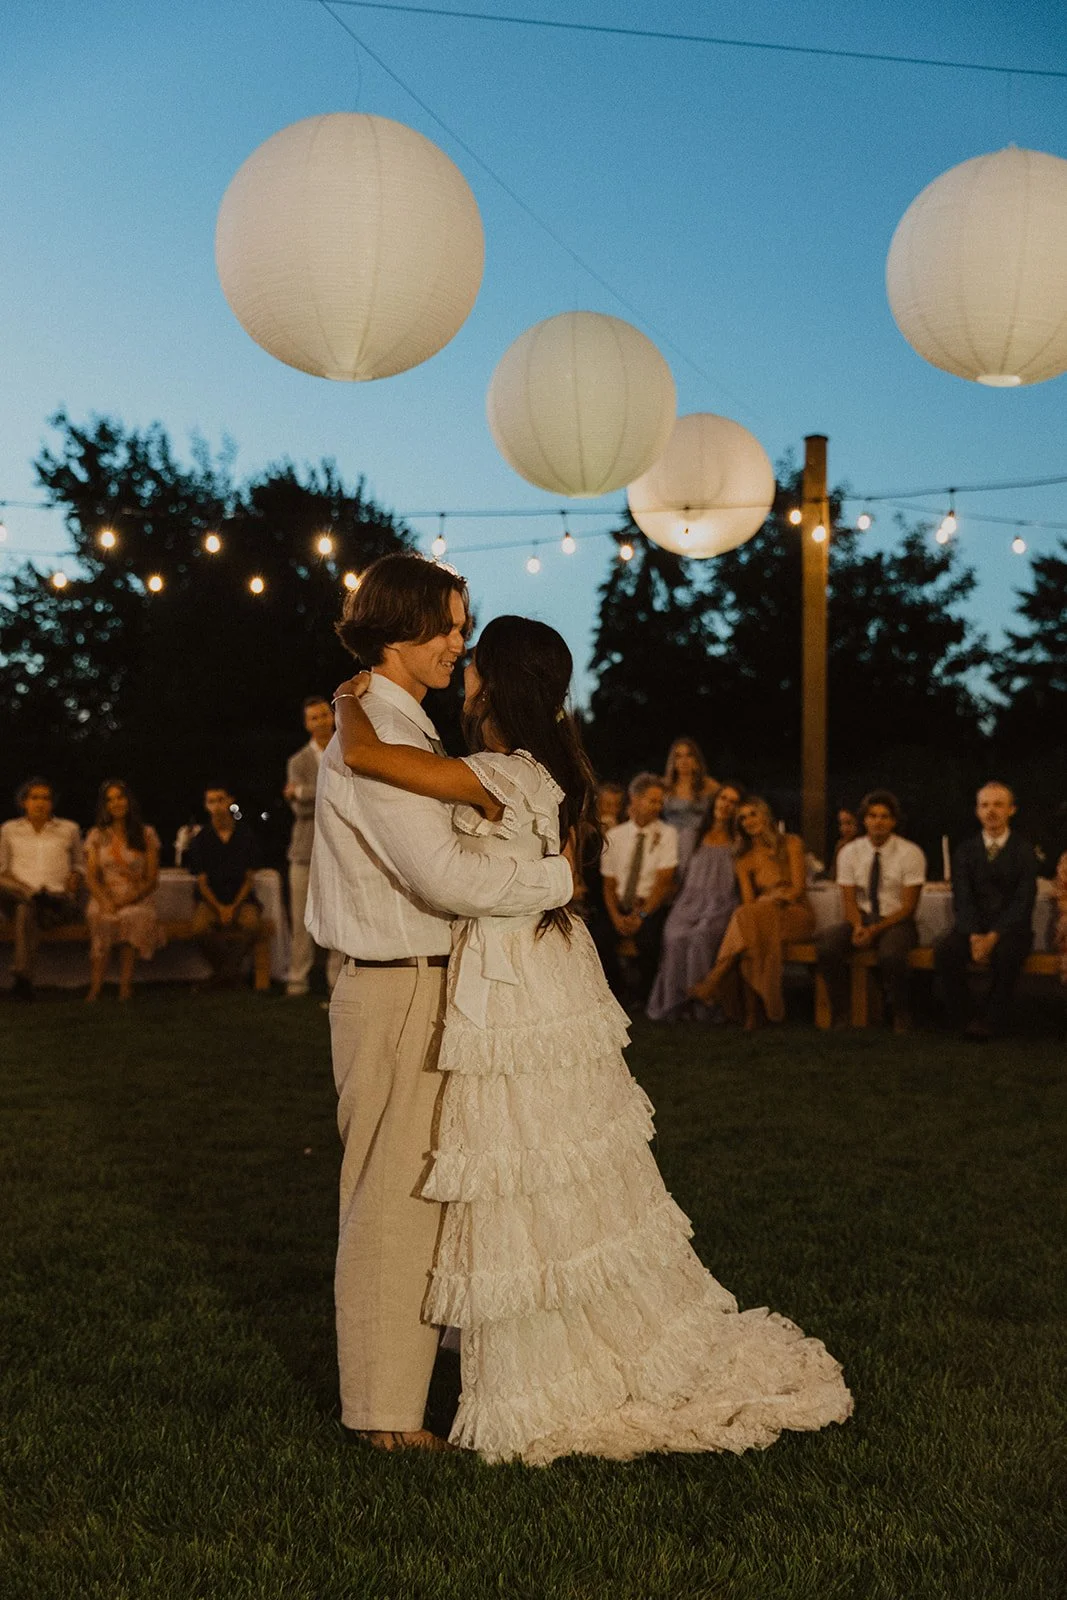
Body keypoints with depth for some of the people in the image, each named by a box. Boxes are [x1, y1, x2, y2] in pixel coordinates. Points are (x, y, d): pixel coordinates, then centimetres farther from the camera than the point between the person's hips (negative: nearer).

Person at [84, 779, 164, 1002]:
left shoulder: (146, 835, 9)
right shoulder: (97, 835, 13)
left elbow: (152, 879, 3)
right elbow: (91, 877, 5)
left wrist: (127, 900, -13)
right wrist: (105, 901, -16)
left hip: (138, 899, -1)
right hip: (106, 898, 1)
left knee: (131, 917, -36)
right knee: (100, 917, -34)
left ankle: (125, 989, -39)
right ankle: (95, 988, -39)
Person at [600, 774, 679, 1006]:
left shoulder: (666, 834, 2)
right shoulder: (615, 836, 10)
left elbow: (664, 882, -7)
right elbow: (608, 884, 8)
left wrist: (641, 915, -18)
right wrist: (616, 917, -10)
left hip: (652, 908, -3)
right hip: (619, 909, 3)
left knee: (647, 938, -34)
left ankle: (638, 996, -11)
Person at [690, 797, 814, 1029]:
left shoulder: (790, 844, 4)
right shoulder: (744, 860, 14)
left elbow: (799, 889, -3)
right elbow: (748, 900, 2)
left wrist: (769, 900, -15)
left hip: (796, 913, -3)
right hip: (762, 916, 3)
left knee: (750, 917, -33)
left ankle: (715, 981, -33)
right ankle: (751, 1013, -37)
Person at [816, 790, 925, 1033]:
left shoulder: (910, 853, -7)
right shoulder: (849, 853, 3)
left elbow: (908, 906, -9)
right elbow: (849, 900, 2)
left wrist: (875, 930, -20)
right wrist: (858, 927, -20)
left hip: (897, 922, -3)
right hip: (862, 919, 3)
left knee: (891, 954, -38)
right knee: (826, 945, -28)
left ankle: (901, 1017, -14)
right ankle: (841, 1012, -14)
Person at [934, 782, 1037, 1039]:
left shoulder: (1024, 851, 0)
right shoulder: (965, 851, 8)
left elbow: (1023, 901, -10)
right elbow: (962, 899, -1)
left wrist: (994, 936, -24)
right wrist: (975, 936, -20)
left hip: (1011, 928, -3)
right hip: (973, 926, 3)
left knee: (1007, 953, -37)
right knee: (944, 950, -28)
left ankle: (990, 1020, -19)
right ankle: (963, 1020, -15)